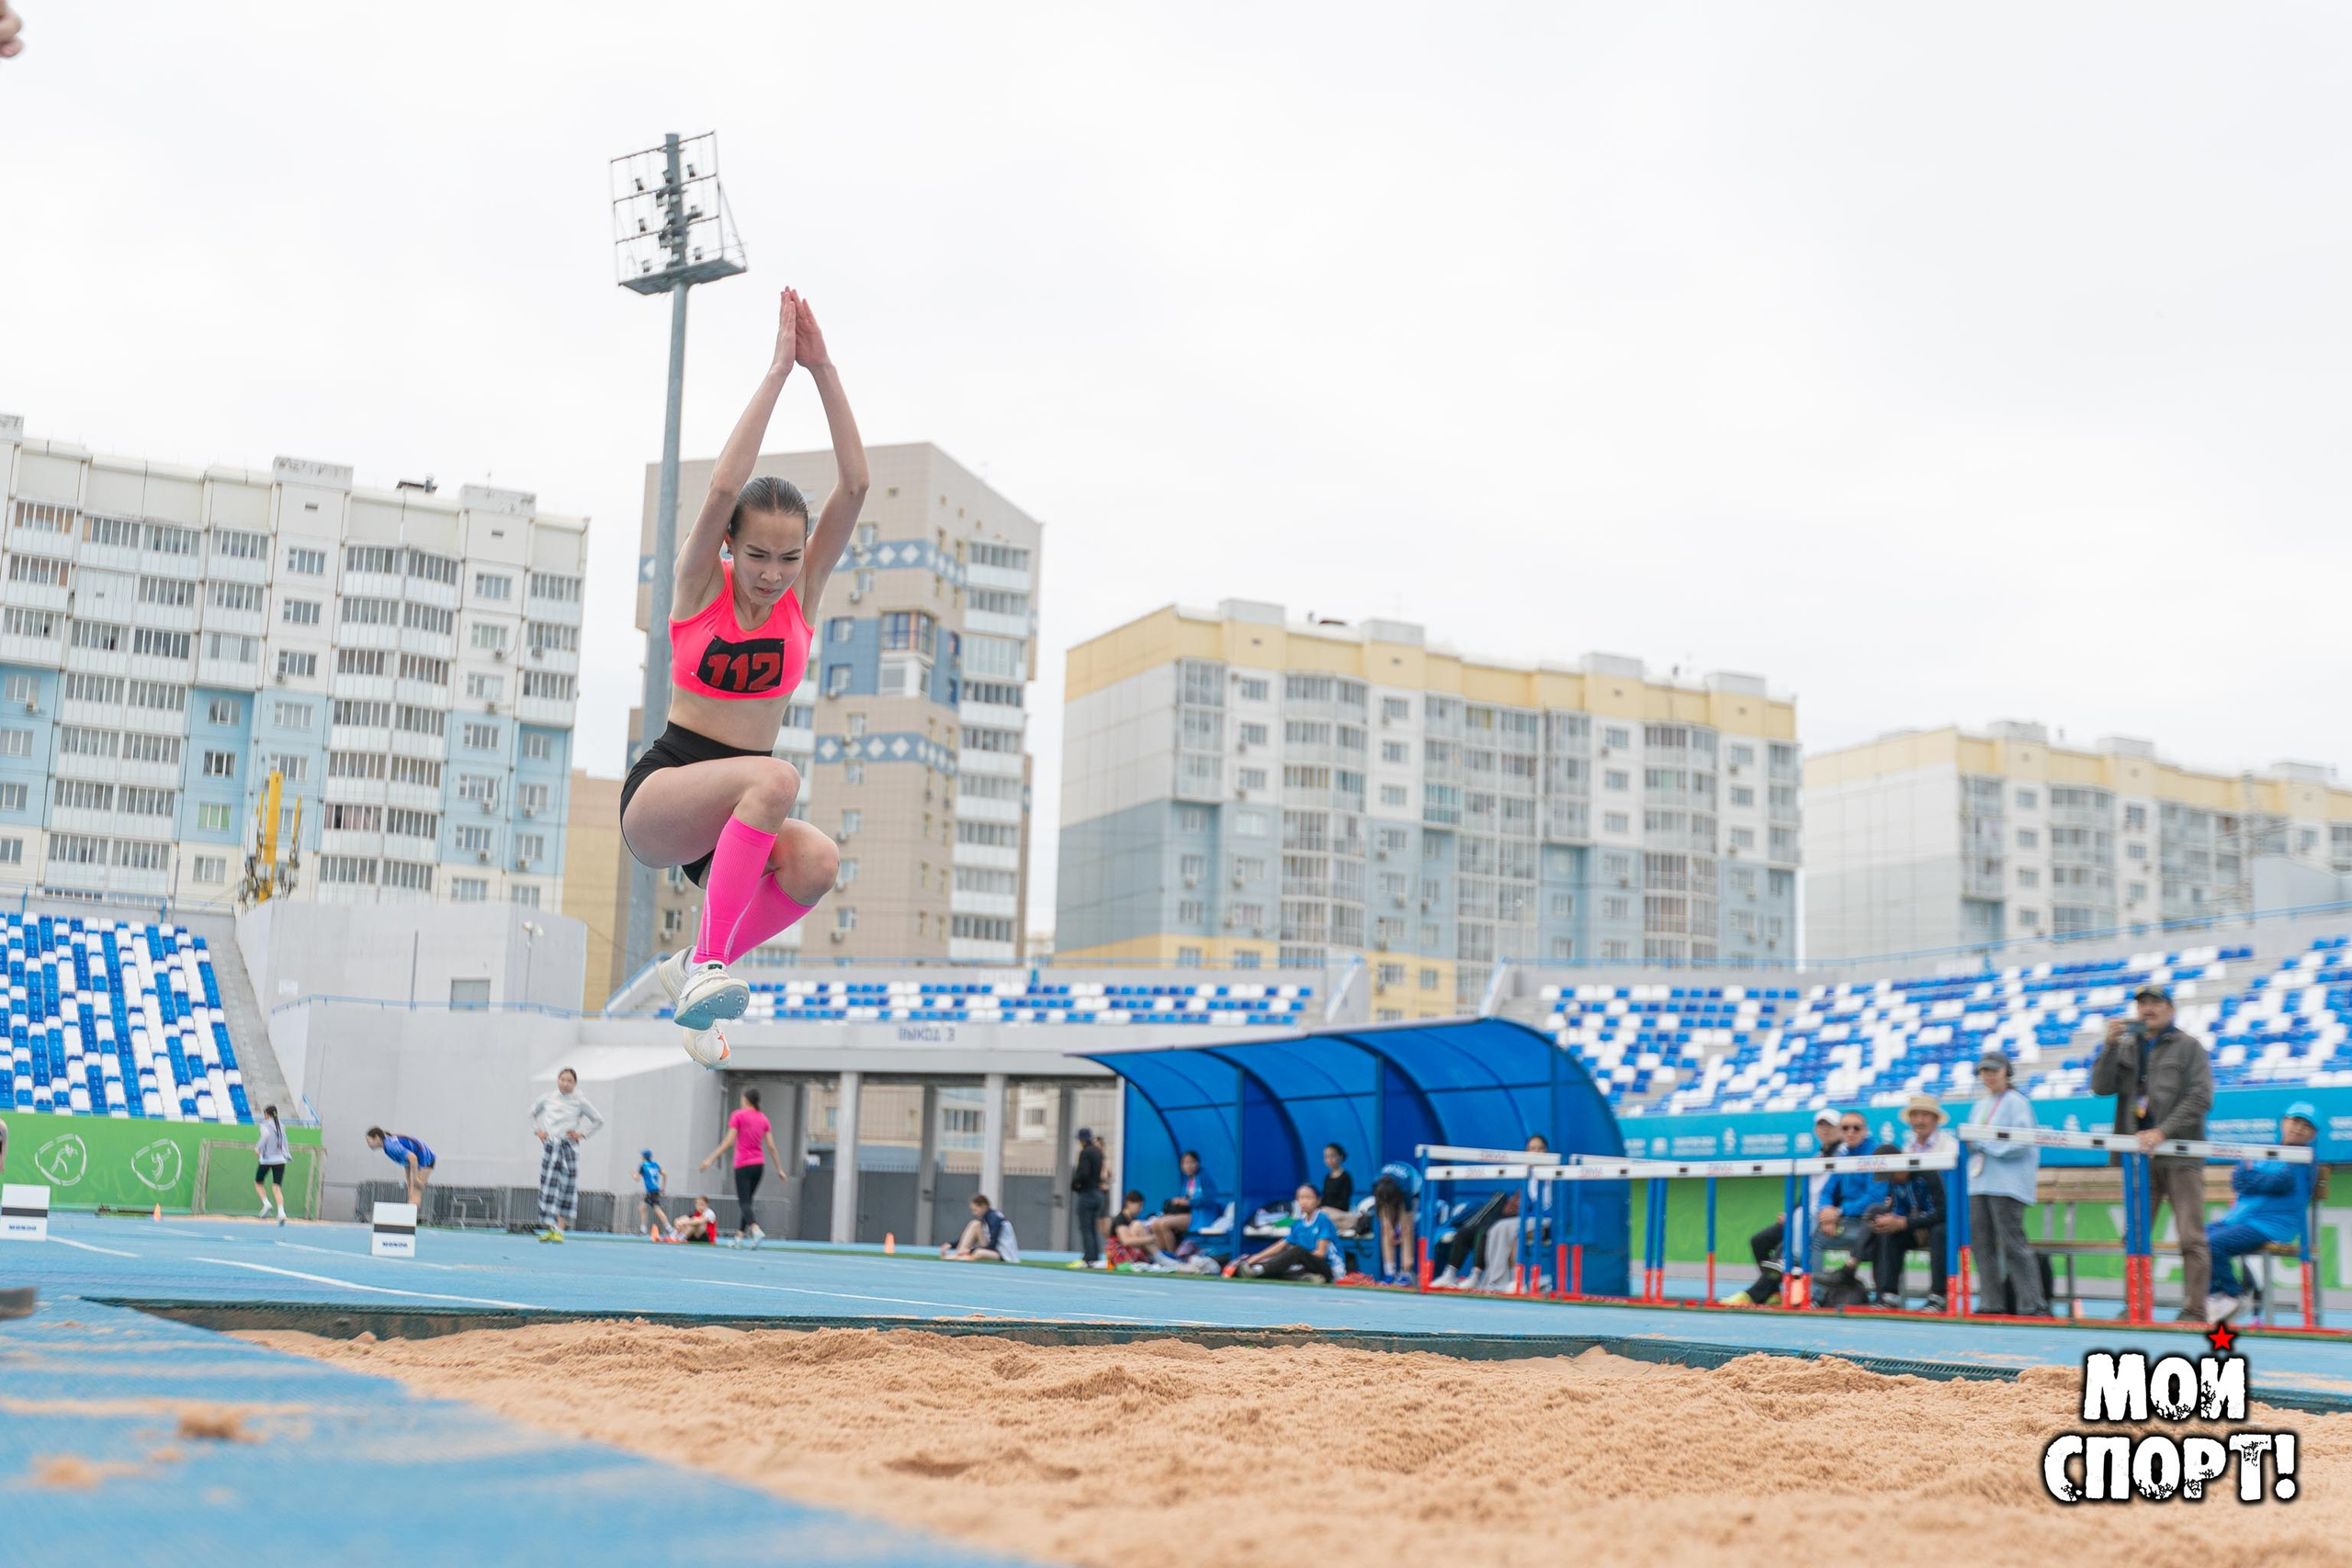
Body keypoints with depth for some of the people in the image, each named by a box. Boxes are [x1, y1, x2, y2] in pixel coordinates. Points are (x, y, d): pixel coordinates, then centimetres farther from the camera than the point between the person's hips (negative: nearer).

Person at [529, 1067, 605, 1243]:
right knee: (548, 1187, -4)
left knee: (567, 1188, -3)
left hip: (569, 1147, -2)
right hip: (549, 1146, 2)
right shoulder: (547, 1099, 7)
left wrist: (581, 1134, -2)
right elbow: (533, 1113, 26)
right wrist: (537, 1131, 12)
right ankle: (550, 1228, -2)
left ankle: (560, 1229, 1)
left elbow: (599, 1122, 7)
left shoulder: (579, 1102, 0)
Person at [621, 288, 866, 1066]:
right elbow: (723, 489, -23)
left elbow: (854, 487, -9)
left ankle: (693, 970, -8)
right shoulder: (699, 583, -4)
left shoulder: (804, 591, 3)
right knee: (776, 778, -37)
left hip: (735, 812, 4)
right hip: (662, 793, -4)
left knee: (816, 861, -31)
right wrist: (777, 371, -23)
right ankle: (709, 963, -35)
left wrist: (824, 370, -16)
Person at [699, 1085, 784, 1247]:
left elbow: (727, 1142, -11)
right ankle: (740, 1237, 13)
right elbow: (771, 1147, 7)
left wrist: (710, 1159, -10)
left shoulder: (738, 1116, -4)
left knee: (744, 1202, -10)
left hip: (743, 1165, -5)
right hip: (759, 1165, 5)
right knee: (746, 1202, 15)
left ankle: (756, 1231, -33)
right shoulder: (763, 1119, 10)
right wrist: (779, 1169, 11)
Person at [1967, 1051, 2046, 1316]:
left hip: (2007, 1183, -8)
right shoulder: (1979, 1106, 20)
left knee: (2013, 1243, -10)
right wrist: (1969, 1142, 0)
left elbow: (2022, 1143, -13)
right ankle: (1991, 1302, 10)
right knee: (1981, 1243, 5)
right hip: (1979, 1183, 8)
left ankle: (2031, 1303, -7)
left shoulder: (2017, 1102, -3)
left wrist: (1983, 1143, -13)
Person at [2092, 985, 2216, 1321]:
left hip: (2181, 1155, -3)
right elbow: (2101, 1087, 3)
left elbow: (2200, 1097, -5)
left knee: (2191, 1237, -4)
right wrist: (2110, 1044, -8)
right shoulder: (2126, 1047, 15)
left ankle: (2194, 1310, -2)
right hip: (2140, 1154, 4)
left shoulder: (2189, 1046, 5)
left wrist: (2163, 1131, -15)